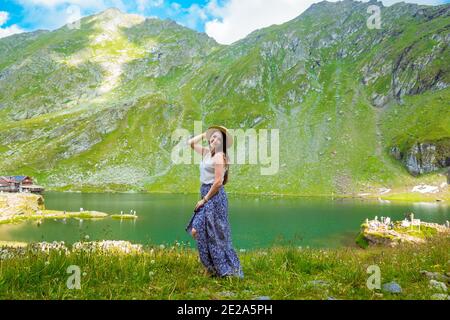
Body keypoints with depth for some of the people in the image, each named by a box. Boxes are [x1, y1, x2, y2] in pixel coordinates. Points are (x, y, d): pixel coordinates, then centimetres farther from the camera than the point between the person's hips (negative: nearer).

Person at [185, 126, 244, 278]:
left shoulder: (219, 156, -12)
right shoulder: (206, 152, 12)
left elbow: (218, 182, -18)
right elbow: (190, 143, 24)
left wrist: (204, 199, -13)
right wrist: (204, 134, 15)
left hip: (214, 197, -9)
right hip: (206, 197, 9)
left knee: (214, 234, -3)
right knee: (196, 230, 8)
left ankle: (227, 269, 12)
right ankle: (212, 267, 20)